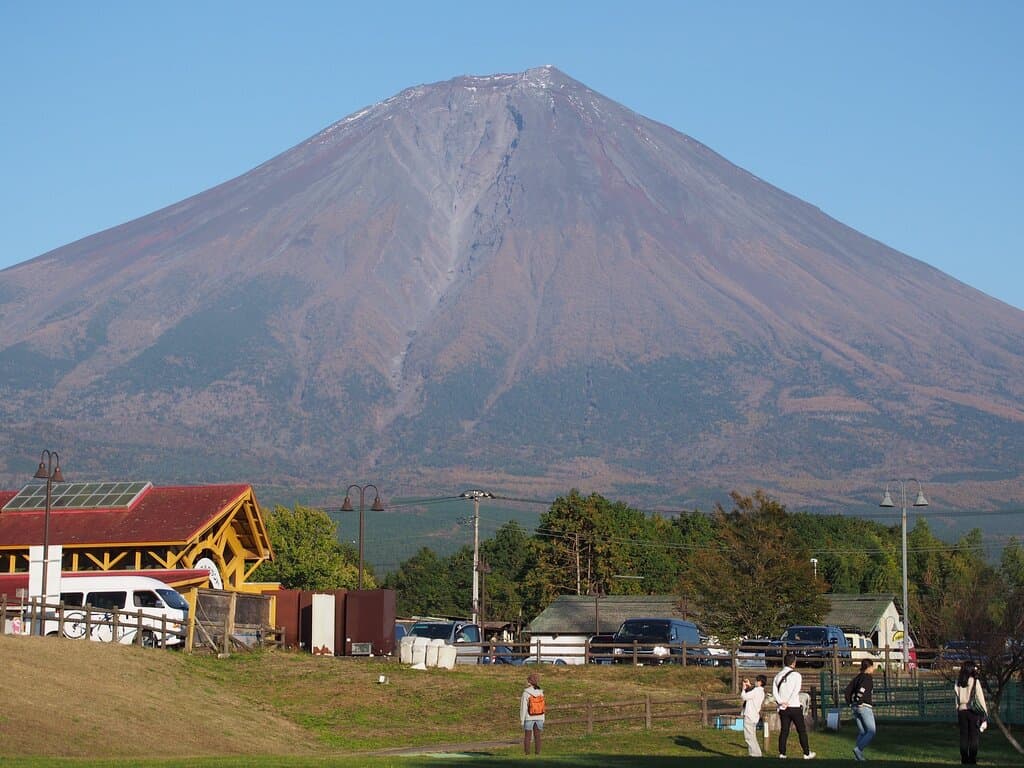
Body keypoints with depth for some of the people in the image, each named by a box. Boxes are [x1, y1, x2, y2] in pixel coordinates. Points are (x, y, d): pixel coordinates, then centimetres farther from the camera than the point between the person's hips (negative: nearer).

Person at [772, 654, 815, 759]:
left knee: (784, 731, 7)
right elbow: (796, 691, -16)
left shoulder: (778, 676, 8)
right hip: (794, 707, -4)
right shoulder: (796, 675, -7)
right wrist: (788, 702, -11)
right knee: (802, 731, 5)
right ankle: (807, 754, 9)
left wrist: (781, 702, -9)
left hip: (783, 708, 4)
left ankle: (782, 753, 2)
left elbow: (774, 691, -1)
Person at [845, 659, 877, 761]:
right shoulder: (868, 678, -9)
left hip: (855, 707, 8)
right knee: (871, 732, -3)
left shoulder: (857, 677, 14)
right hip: (865, 707, -8)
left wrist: (850, 702, 11)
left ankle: (858, 756, 8)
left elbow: (848, 689, 8)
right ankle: (858, 749, -17)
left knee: (862, 732, 13)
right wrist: (859, 701, -14)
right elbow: (862, 690, -24)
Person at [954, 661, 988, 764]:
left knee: (963, 737, 7)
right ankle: (972, 760, -4)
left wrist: (957, 713, 10)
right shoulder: (975, 682, -7)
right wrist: (985, 714, -2)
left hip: (962, 711, 4)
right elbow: (980, 698, -6)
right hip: (974, 712, -4)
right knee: (974, 737, 0)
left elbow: (957, 699, 6)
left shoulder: (958, 683, 5)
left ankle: (964, 760, 8)